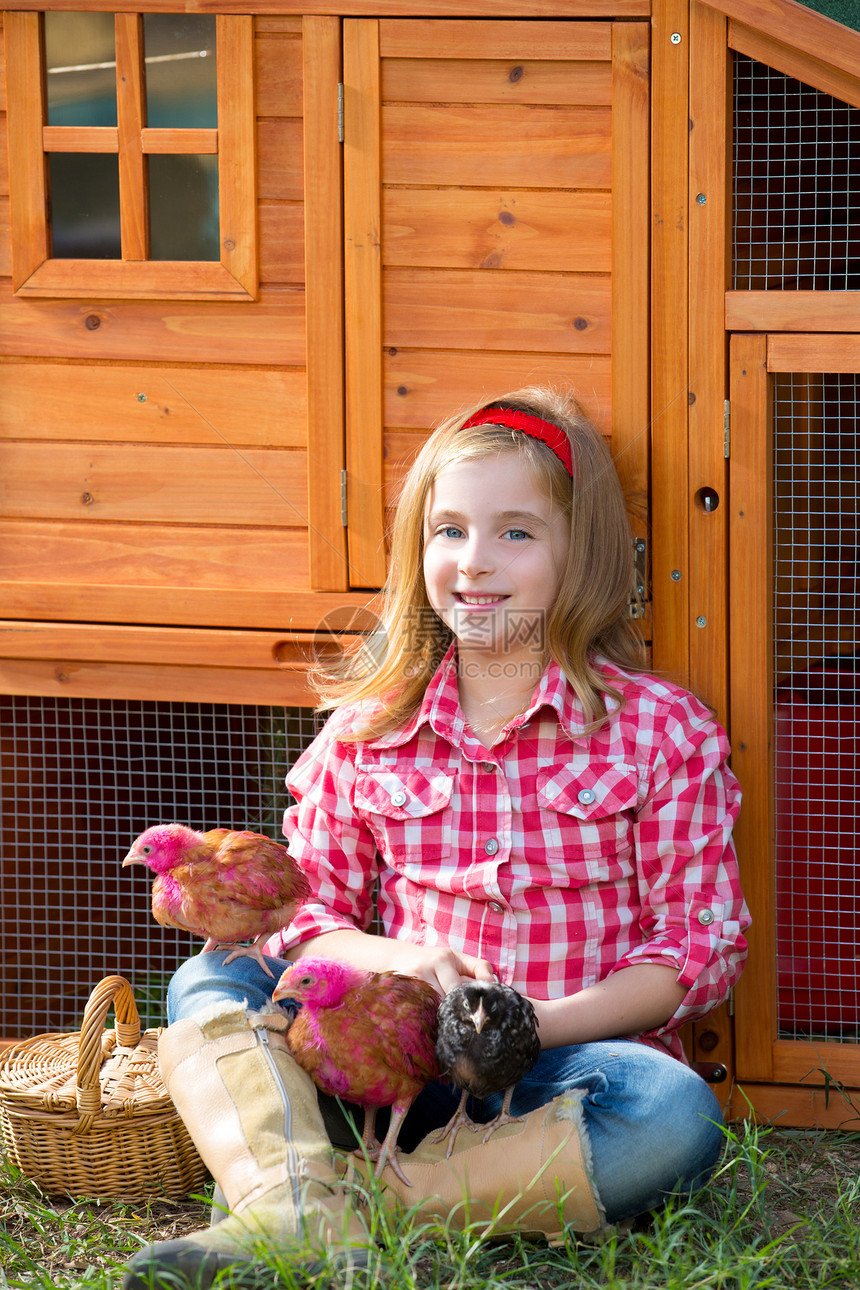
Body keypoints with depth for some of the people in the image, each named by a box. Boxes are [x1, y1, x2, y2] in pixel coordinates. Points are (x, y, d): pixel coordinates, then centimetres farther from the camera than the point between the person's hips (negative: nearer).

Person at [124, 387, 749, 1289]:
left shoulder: (661, 732, 3)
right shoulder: (366, 731, 11)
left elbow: (702, 945, 0)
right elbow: (306, 914, 13)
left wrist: (540, 1021, -15)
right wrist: (399, 962, -12)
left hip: (572, 1058, -2)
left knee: (677, 1115, -35)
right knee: (210, 984, -17)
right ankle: (298, 1208, -44)